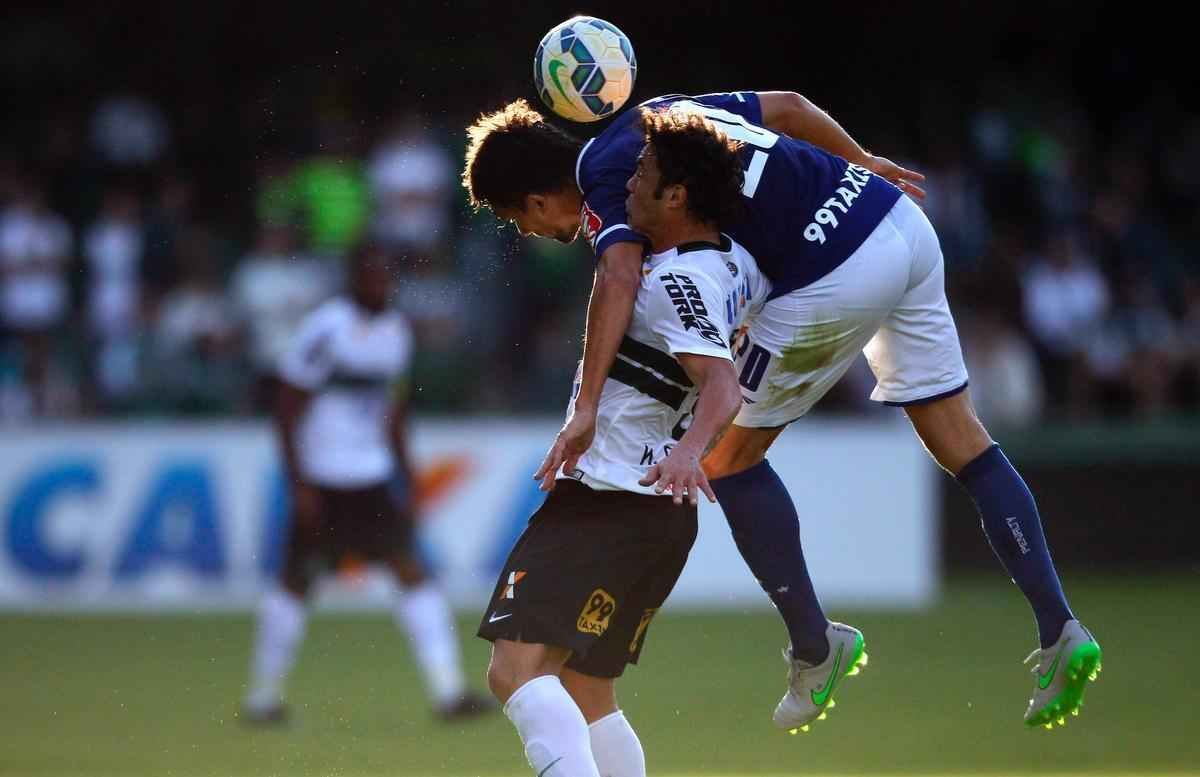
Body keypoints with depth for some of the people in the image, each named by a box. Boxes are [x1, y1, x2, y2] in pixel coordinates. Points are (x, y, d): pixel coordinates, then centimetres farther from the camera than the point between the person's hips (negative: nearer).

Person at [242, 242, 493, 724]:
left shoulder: (396, 332, 8)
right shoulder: (324, 331, -13)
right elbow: (287, 410, -11)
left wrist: (406, 475, 16)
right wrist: (298, 486, -15)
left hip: (373, 480, 6)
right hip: (321, 481, -6)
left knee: (413, 573, -4)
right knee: (296, 583, 3)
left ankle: (449, 691, -8)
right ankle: (263, 697, 16)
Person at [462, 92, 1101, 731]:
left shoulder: (601, 174, -6)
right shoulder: (654, 114, 18)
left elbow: (619, 277, -25)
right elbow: (786, 105, 26)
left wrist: (585, 409, -31)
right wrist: (863, 163, 41)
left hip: (836, 275, -9)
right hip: (904, 223, 9)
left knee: (732, 458, 9)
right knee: (961, 443, 14)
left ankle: (813, 647, 15)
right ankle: (1060, 632, 10)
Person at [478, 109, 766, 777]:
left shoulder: (676, 284, -19)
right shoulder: (735, 262, 8)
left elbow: (722, 384, -32)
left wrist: (689, 450, -50)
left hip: (607, 507, -10)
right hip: (658, 513, 10)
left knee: (518, 669, -22)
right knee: (586, 694, 19)